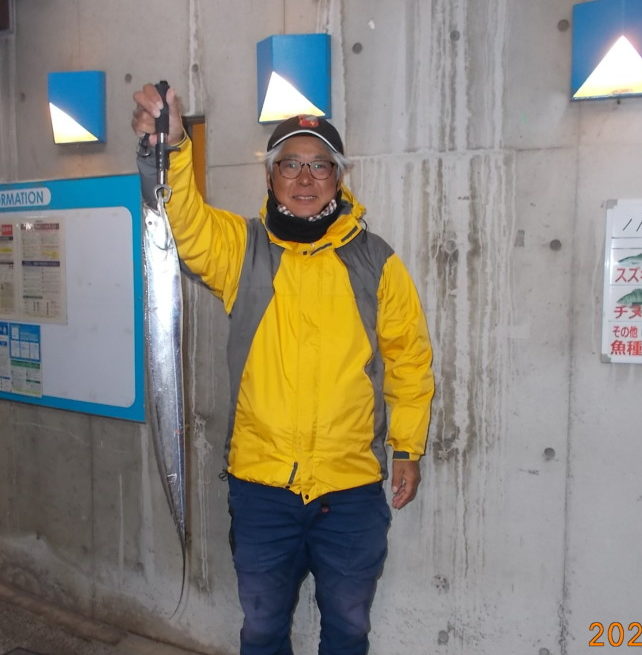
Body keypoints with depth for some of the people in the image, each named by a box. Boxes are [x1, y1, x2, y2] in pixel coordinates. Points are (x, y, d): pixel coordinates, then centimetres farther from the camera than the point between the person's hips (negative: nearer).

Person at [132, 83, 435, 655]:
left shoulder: (376, 261, -1)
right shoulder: (240, 247, -2)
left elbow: (409, 357, 4)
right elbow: (185, 220, -22)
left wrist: (408, 448, 3)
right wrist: (168, 150, -40)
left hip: (354, 486, 0)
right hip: (260, 484, 0)